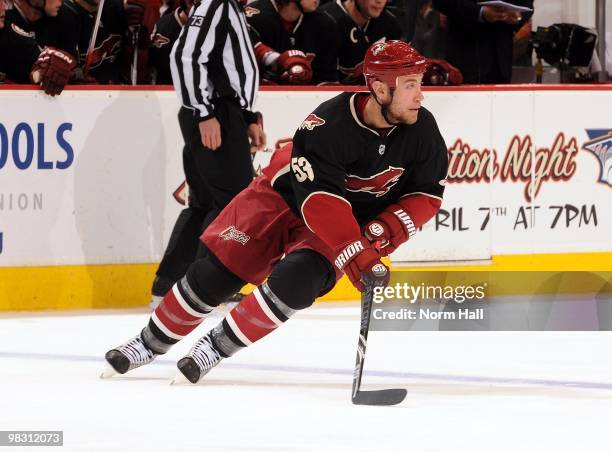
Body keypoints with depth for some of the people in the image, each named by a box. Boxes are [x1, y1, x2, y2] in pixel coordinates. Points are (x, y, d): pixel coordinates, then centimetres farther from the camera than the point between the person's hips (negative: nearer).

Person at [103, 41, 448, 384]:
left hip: (356, 223, 2)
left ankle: (216, 347, -7)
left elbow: (428, 194, -8)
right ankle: (151, 342, 20)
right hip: (287, 198, -2)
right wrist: (355, 255, -42)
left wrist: (383, 234, -22)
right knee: (217, 272, -1)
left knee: (295, 280, -24)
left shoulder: (422, 129, -19)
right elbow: (319, 200, -36)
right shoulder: (329, 124, -33)